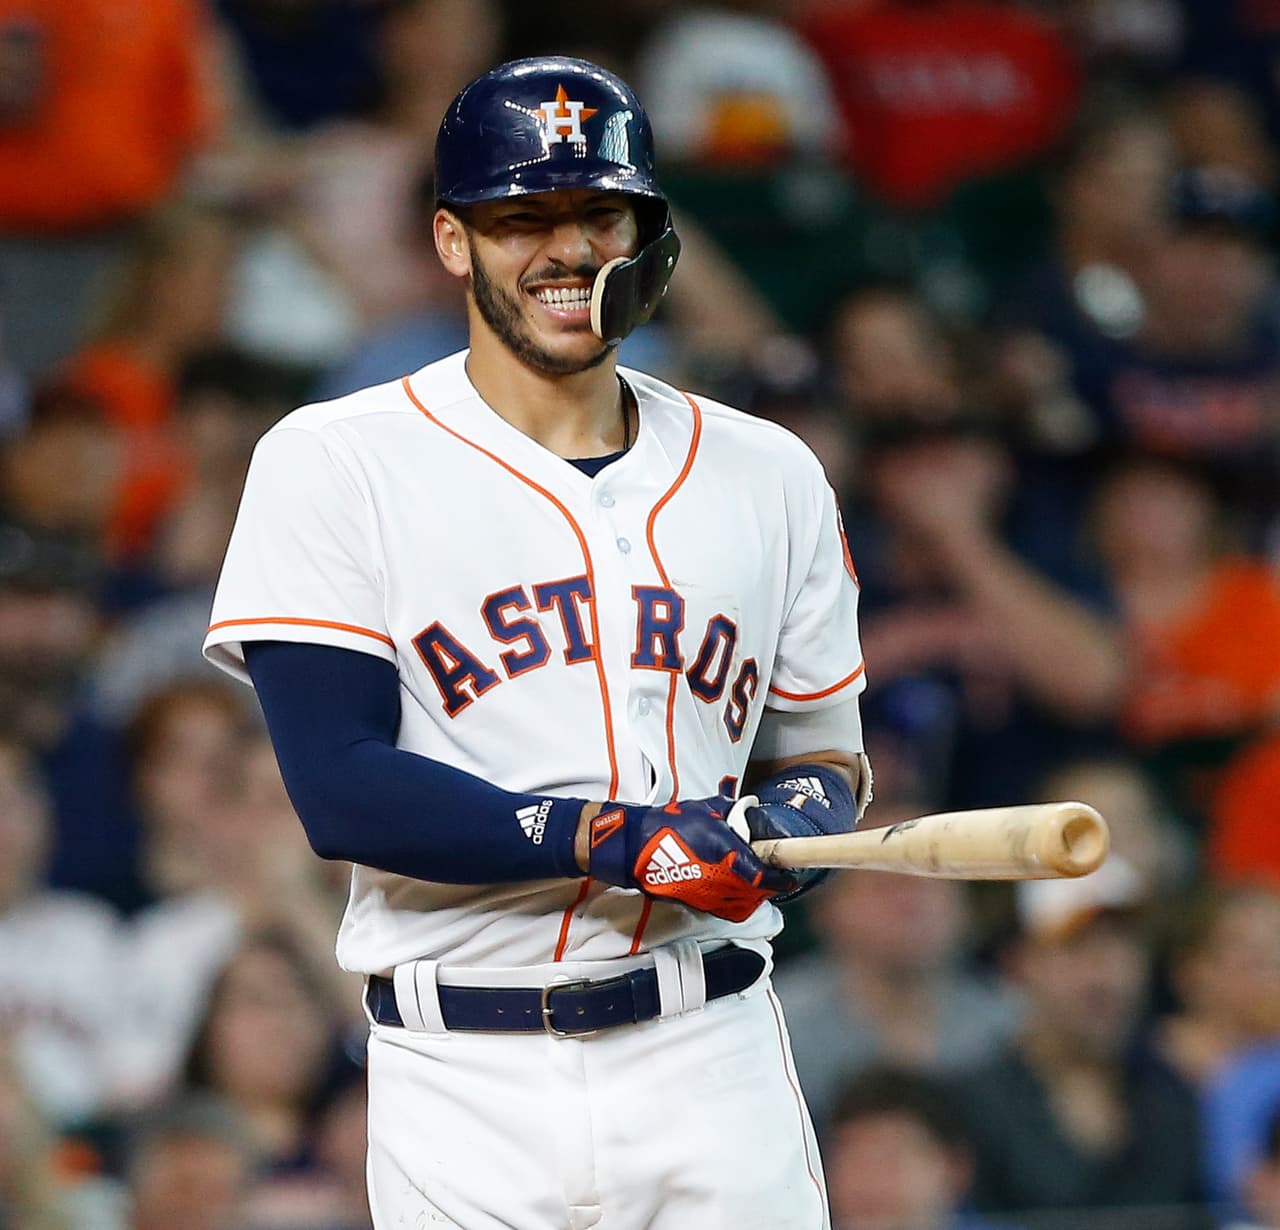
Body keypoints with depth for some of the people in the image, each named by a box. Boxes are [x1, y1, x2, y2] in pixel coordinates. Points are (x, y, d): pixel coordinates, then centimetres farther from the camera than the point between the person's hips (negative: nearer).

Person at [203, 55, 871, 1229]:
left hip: (712, 1060, 3)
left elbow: (824, 748, 19)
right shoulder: (334, 464, -1)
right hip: (466, 1088, -3)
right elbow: (342, 790, -10)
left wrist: (804, 809, -6)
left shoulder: (770, 476, 13)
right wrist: (617, 839, -20)